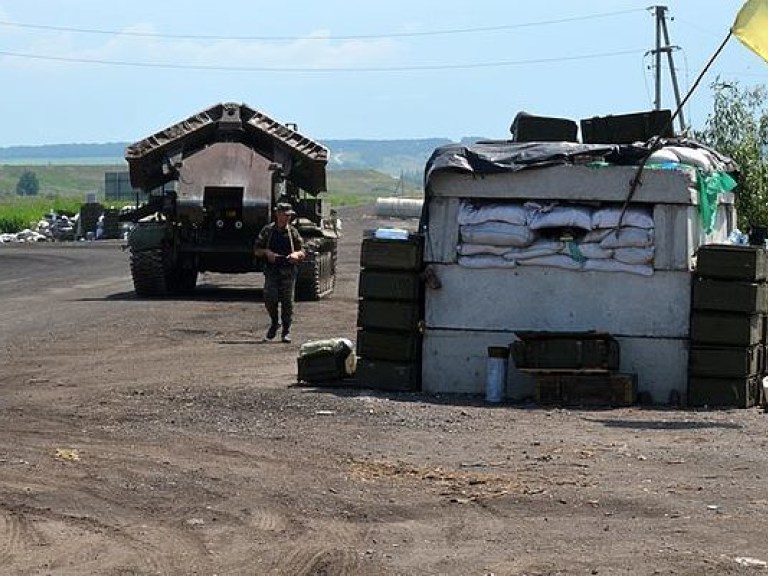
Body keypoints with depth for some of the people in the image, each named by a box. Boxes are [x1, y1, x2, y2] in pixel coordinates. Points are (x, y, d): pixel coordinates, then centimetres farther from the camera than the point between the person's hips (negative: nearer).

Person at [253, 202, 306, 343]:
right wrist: (266, 252, -11)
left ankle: (286, 331, 8)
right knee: (270, 299, -10)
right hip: (272, 271, 0)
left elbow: (302, 253, 8)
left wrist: (296, 254, -14)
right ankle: (274, 323, 16)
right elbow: (256, 250, 9)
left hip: (288, 272, 0)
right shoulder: (267, 230, 5)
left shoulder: (293, 232, 7)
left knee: (287, 302, -1)